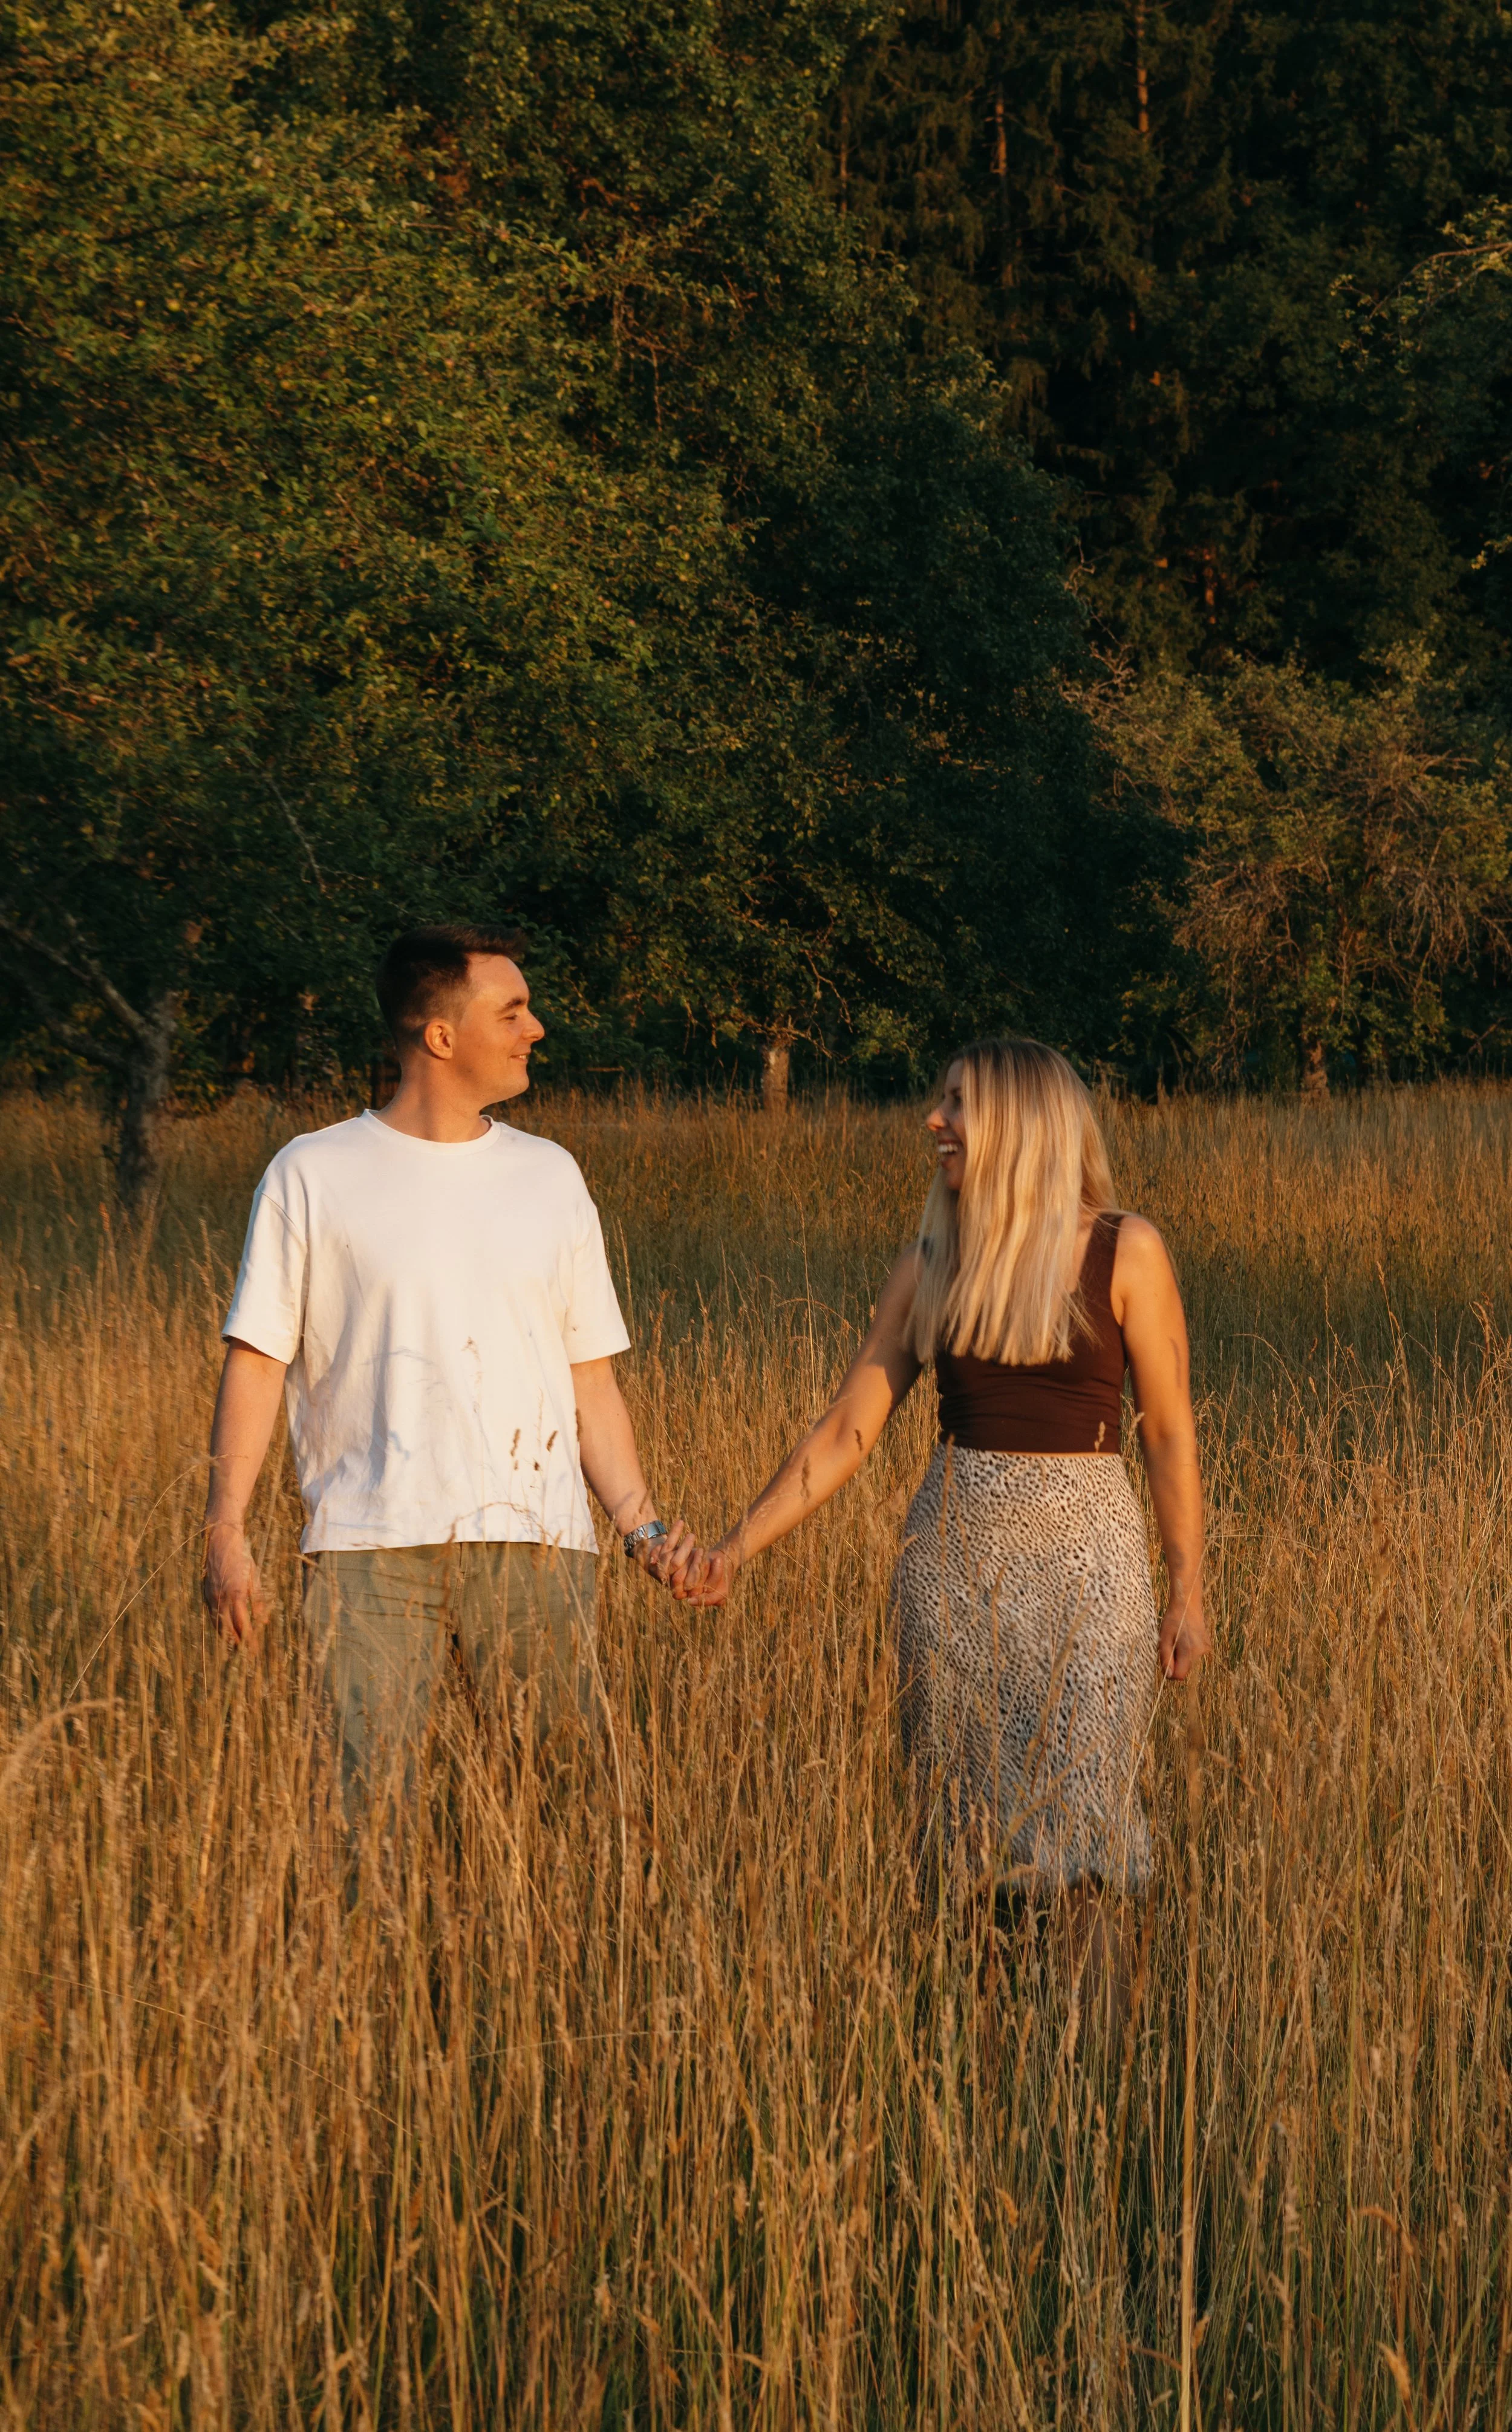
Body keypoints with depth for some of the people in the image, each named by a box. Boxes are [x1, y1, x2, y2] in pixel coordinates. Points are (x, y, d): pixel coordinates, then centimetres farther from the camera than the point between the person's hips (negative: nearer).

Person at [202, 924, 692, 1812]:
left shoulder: (550, 1176, 14)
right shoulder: (313, 1176, 5)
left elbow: (591, 1377, 16)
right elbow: (257, 1361, 3)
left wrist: (641, 1520, 5)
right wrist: (226, 1533, -6)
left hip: (535, 1542, 3)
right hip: (372, 1540, -2)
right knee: (375, 1792, -7)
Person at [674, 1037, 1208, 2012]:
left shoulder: (1124, 1252, -4)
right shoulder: (934, 1265, 6)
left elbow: (1170, 1431, -2)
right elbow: (847, 1430, 7)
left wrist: (1187, 1593, -4)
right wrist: (737, 1548, 1)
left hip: (1085, 1553, -4)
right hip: (954, 1553, 4)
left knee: (1079, 1814, -6)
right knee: (963, 1819, 5)